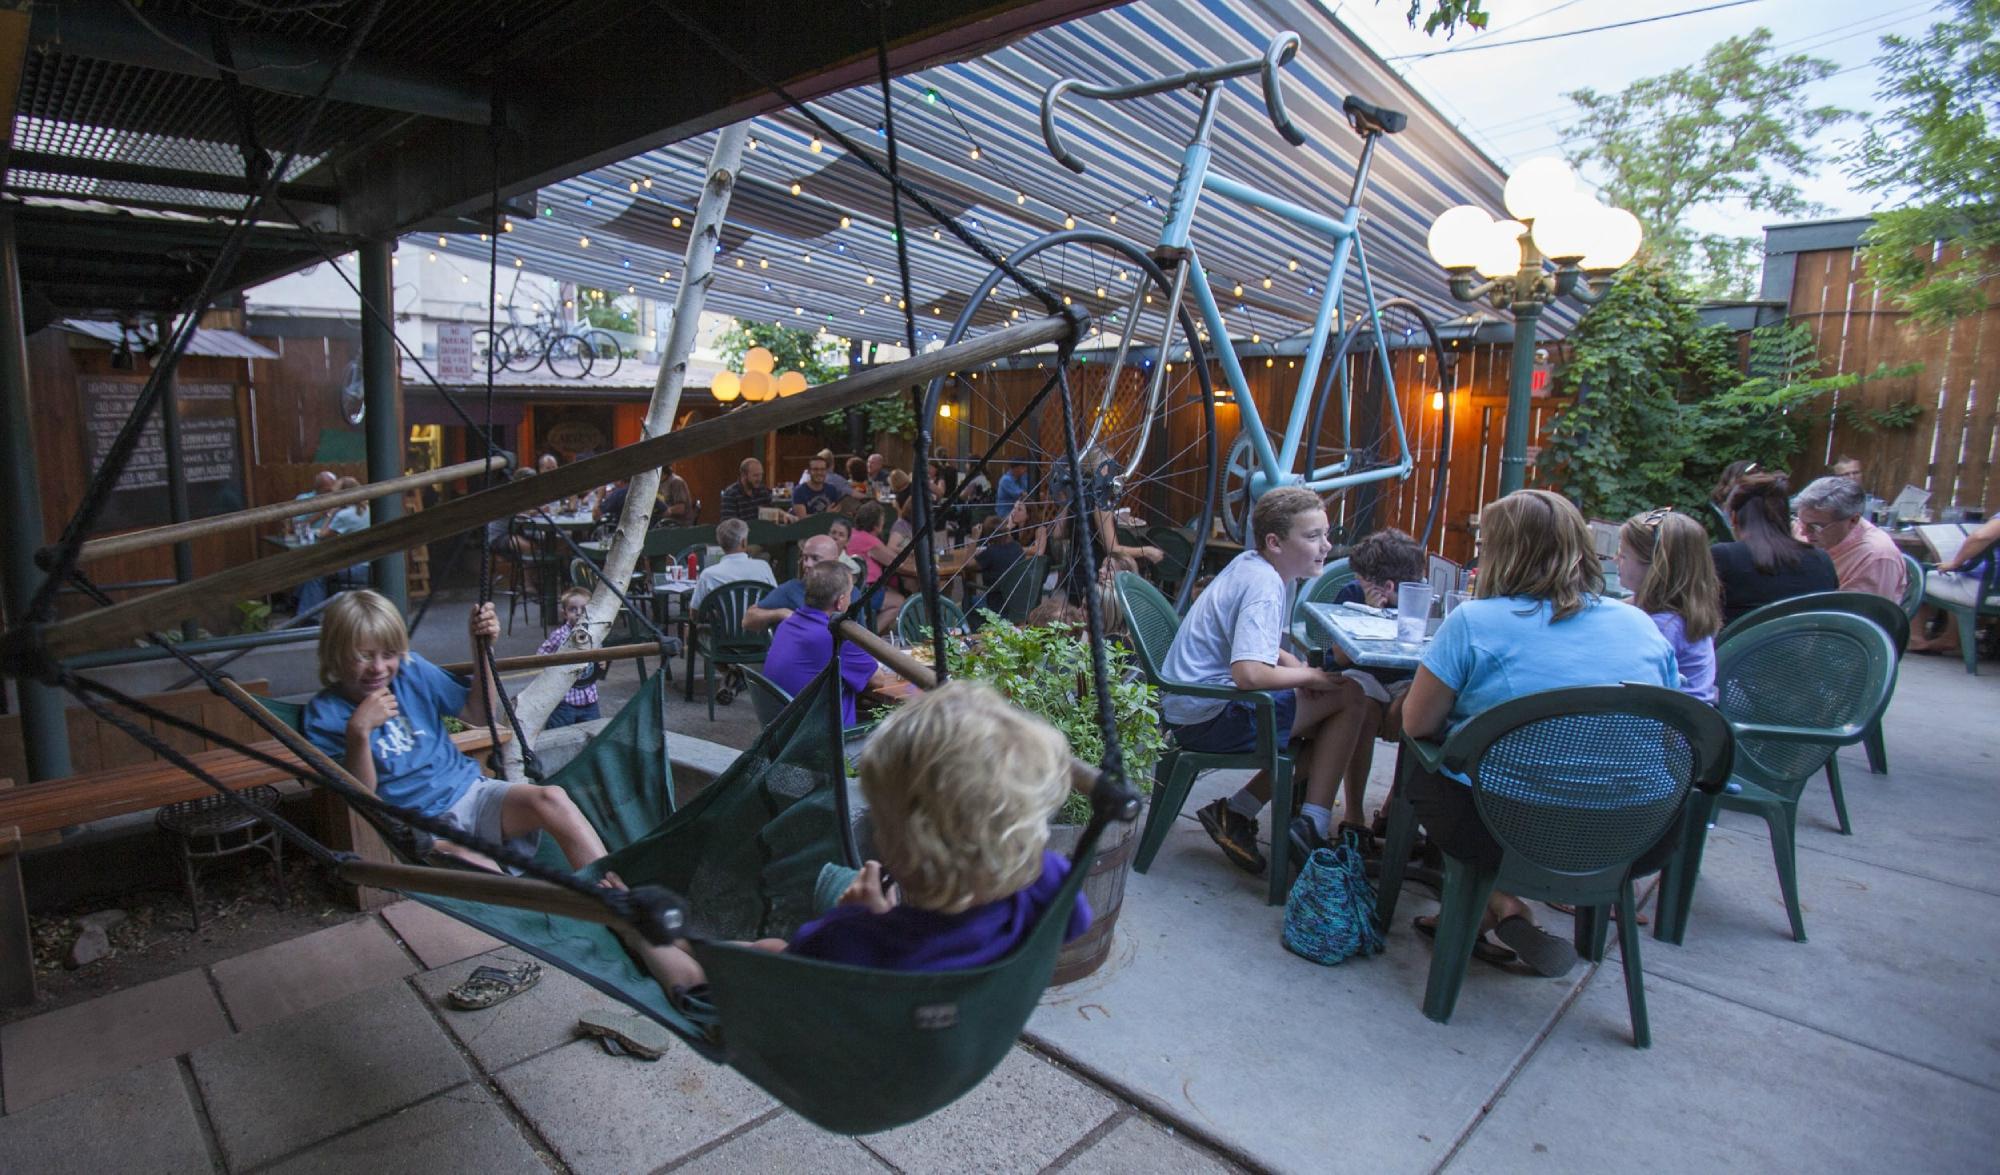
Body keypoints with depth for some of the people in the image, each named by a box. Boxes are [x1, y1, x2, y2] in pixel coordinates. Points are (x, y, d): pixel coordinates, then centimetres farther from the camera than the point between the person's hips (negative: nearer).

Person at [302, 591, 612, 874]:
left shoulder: (412, 669, 6)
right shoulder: (324, 714, -2)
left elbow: (478, 714, 12)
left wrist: (482, 647, 0)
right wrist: (359, 731, -24)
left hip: (468, 791, 4)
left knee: (550, 799, -28)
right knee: (469, 863, -39)